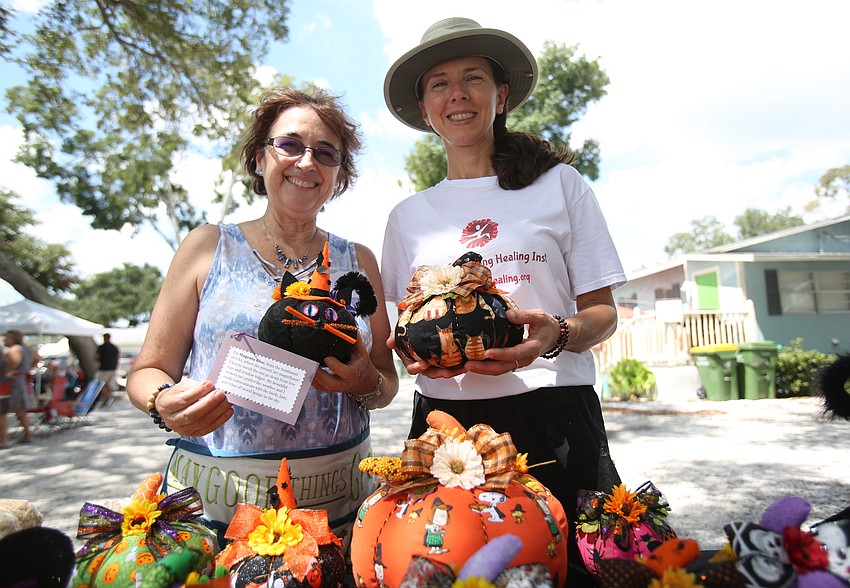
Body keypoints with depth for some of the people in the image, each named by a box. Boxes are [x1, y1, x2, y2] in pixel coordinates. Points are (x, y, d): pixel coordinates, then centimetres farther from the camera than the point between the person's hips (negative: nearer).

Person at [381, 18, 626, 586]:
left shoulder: (558, 181, 5)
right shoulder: (409, 215, 11)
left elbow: (603, 311, 4)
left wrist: (556, 334, -17)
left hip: (552, 414, -1)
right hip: (445, 419, 2)